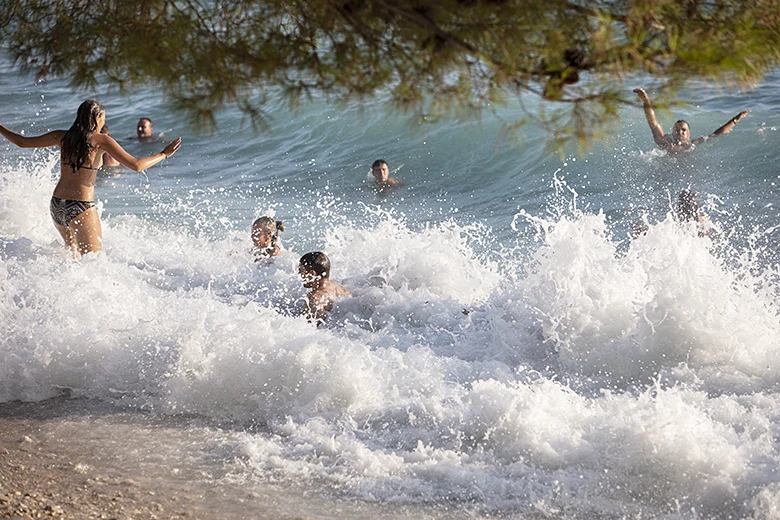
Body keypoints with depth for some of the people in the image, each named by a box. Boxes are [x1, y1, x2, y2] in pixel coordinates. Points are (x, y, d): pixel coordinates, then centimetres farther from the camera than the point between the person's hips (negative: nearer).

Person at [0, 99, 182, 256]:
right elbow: (136, 165, -13)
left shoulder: (63, 137, 6)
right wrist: (164, 154, -1)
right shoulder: (101, 140, -8)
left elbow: (22, 142, 14)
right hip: (81, 208, -6)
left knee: (73, 252, 28)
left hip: (57, 205, 6)